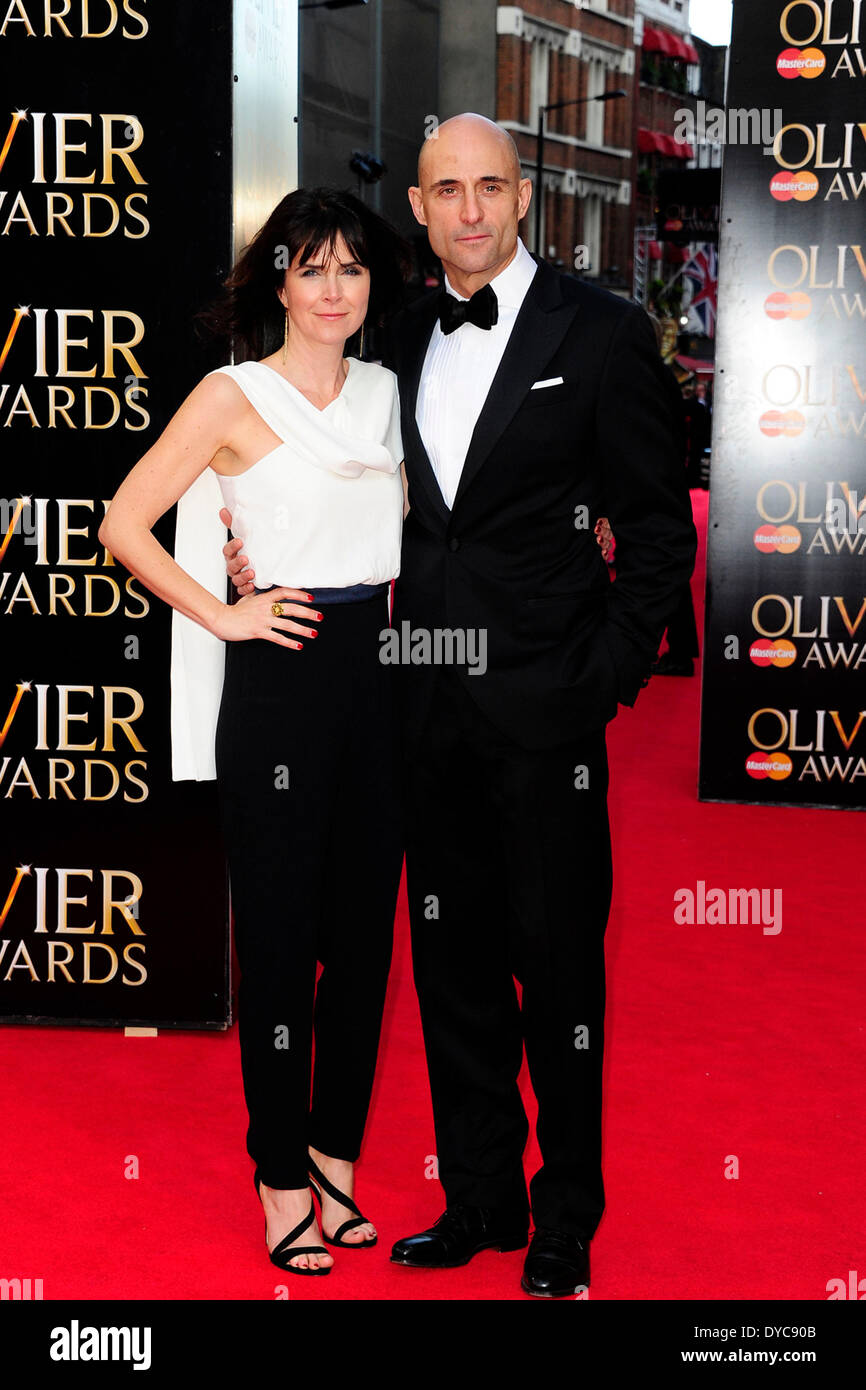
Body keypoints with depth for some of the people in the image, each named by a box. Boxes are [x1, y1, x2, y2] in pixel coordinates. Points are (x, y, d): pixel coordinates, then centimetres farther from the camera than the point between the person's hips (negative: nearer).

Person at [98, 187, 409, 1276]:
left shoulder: (384, 392, 12)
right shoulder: (235, 397, -3)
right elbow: (124, 525, -5)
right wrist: (222, 617, -7)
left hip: (379, 667, 5)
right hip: (281, 674, -5)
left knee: (364, 923, 10)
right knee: (281, 932, 2)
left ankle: (337, 1152, 25)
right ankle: (283, 1179, 15)